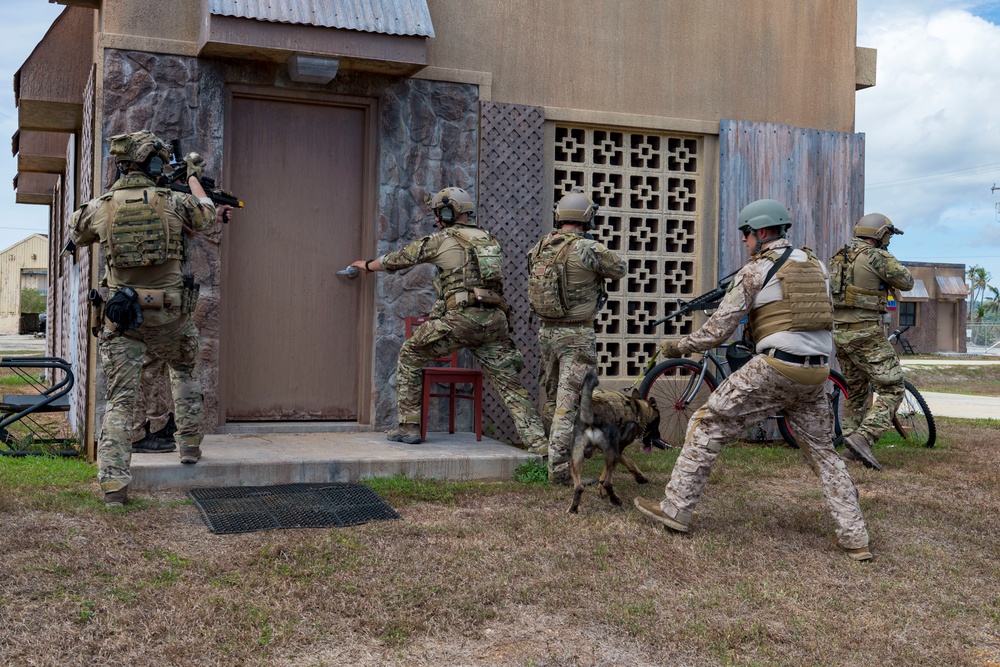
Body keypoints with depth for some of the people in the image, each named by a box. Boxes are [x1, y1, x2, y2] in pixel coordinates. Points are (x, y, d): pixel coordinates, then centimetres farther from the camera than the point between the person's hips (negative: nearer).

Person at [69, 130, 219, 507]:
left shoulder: (99, 208, -1)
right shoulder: (173, 202, -6)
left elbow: (74, 233, 21)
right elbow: (205, 215, 16)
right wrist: (194, 176, 32)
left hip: (121, 318, 0)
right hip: (169, 315, 0)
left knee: (120, 399, 3)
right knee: (184, 372, 29)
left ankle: (113, 483, -3)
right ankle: (189, 444, 29)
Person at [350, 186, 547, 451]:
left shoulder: (443, 239, 6)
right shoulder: (489, 239, 23)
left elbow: (401, 257, 18)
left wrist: (368, 265, 37)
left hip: (462, 318, -5)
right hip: (494, 320, 5)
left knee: (410, 355, 13)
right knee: (509, 383, 6)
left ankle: (408, 426, 12)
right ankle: (537, 441, -3)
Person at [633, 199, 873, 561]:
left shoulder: (755, 270, -2)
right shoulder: (816, 264, 16)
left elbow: (718, 330, -5)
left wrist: (676, 346, 8)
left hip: (774, 369, -6)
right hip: (816, 372, 6)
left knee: (707, 426, 4)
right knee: (823, 450, 18)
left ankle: (676, 508, 5)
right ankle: (855, 538, 16)